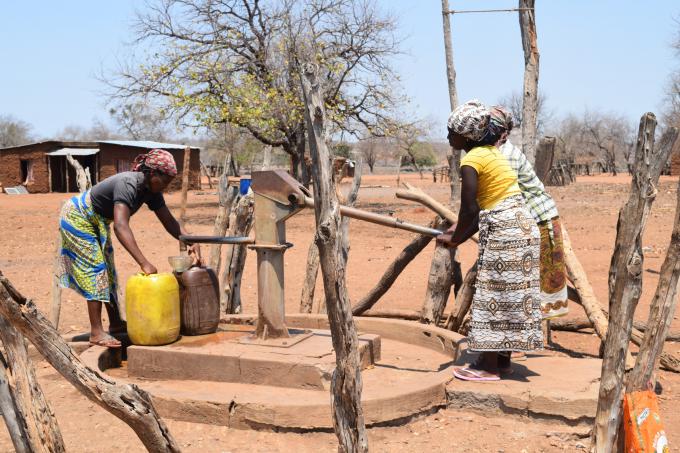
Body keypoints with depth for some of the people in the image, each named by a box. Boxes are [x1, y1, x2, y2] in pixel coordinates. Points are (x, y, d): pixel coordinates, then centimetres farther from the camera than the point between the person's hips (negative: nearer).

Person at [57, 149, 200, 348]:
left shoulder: (151, 191, -10)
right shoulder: (128, 185, -36)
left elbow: (169, 222, -6)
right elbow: (120, 226, -48)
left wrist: (192, 242, -23)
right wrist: (144, 263, -54)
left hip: (97, 222, 9)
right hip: (77, 218, -9)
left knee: (107, 271, 12)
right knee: (95, 269, -11)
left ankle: (115, 323, 21)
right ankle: (96, 332, -6)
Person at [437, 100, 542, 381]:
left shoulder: (471, 160, -14)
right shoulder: (490, 151, 15)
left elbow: (470, 208, -14)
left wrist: (454, 239, 0)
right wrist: (459, 231, 14)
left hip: (504, 231, -10)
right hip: (518, 226, 10)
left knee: (494, 295, -3)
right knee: (506, 295, 14)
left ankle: (489, 367, 4)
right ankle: (502, 359, 22)